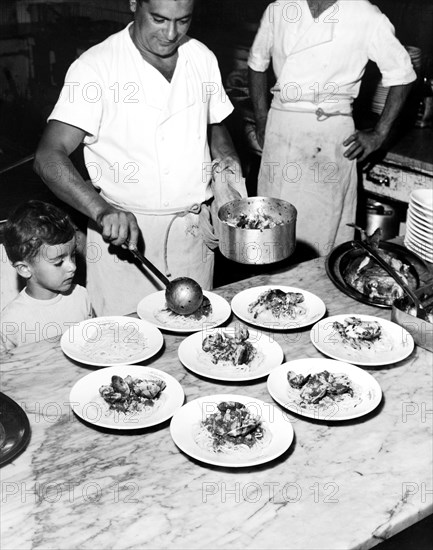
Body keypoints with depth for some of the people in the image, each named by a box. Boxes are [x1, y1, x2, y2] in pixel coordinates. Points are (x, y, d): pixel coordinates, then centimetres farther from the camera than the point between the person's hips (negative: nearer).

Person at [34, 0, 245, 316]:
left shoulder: (202, 57, 5)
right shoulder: (96, 67, -12)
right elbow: (49, 157, -20)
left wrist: (226, 157, -1)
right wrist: (102, 210, -36)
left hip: (195, 231, 5)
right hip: (125, 232, -4)